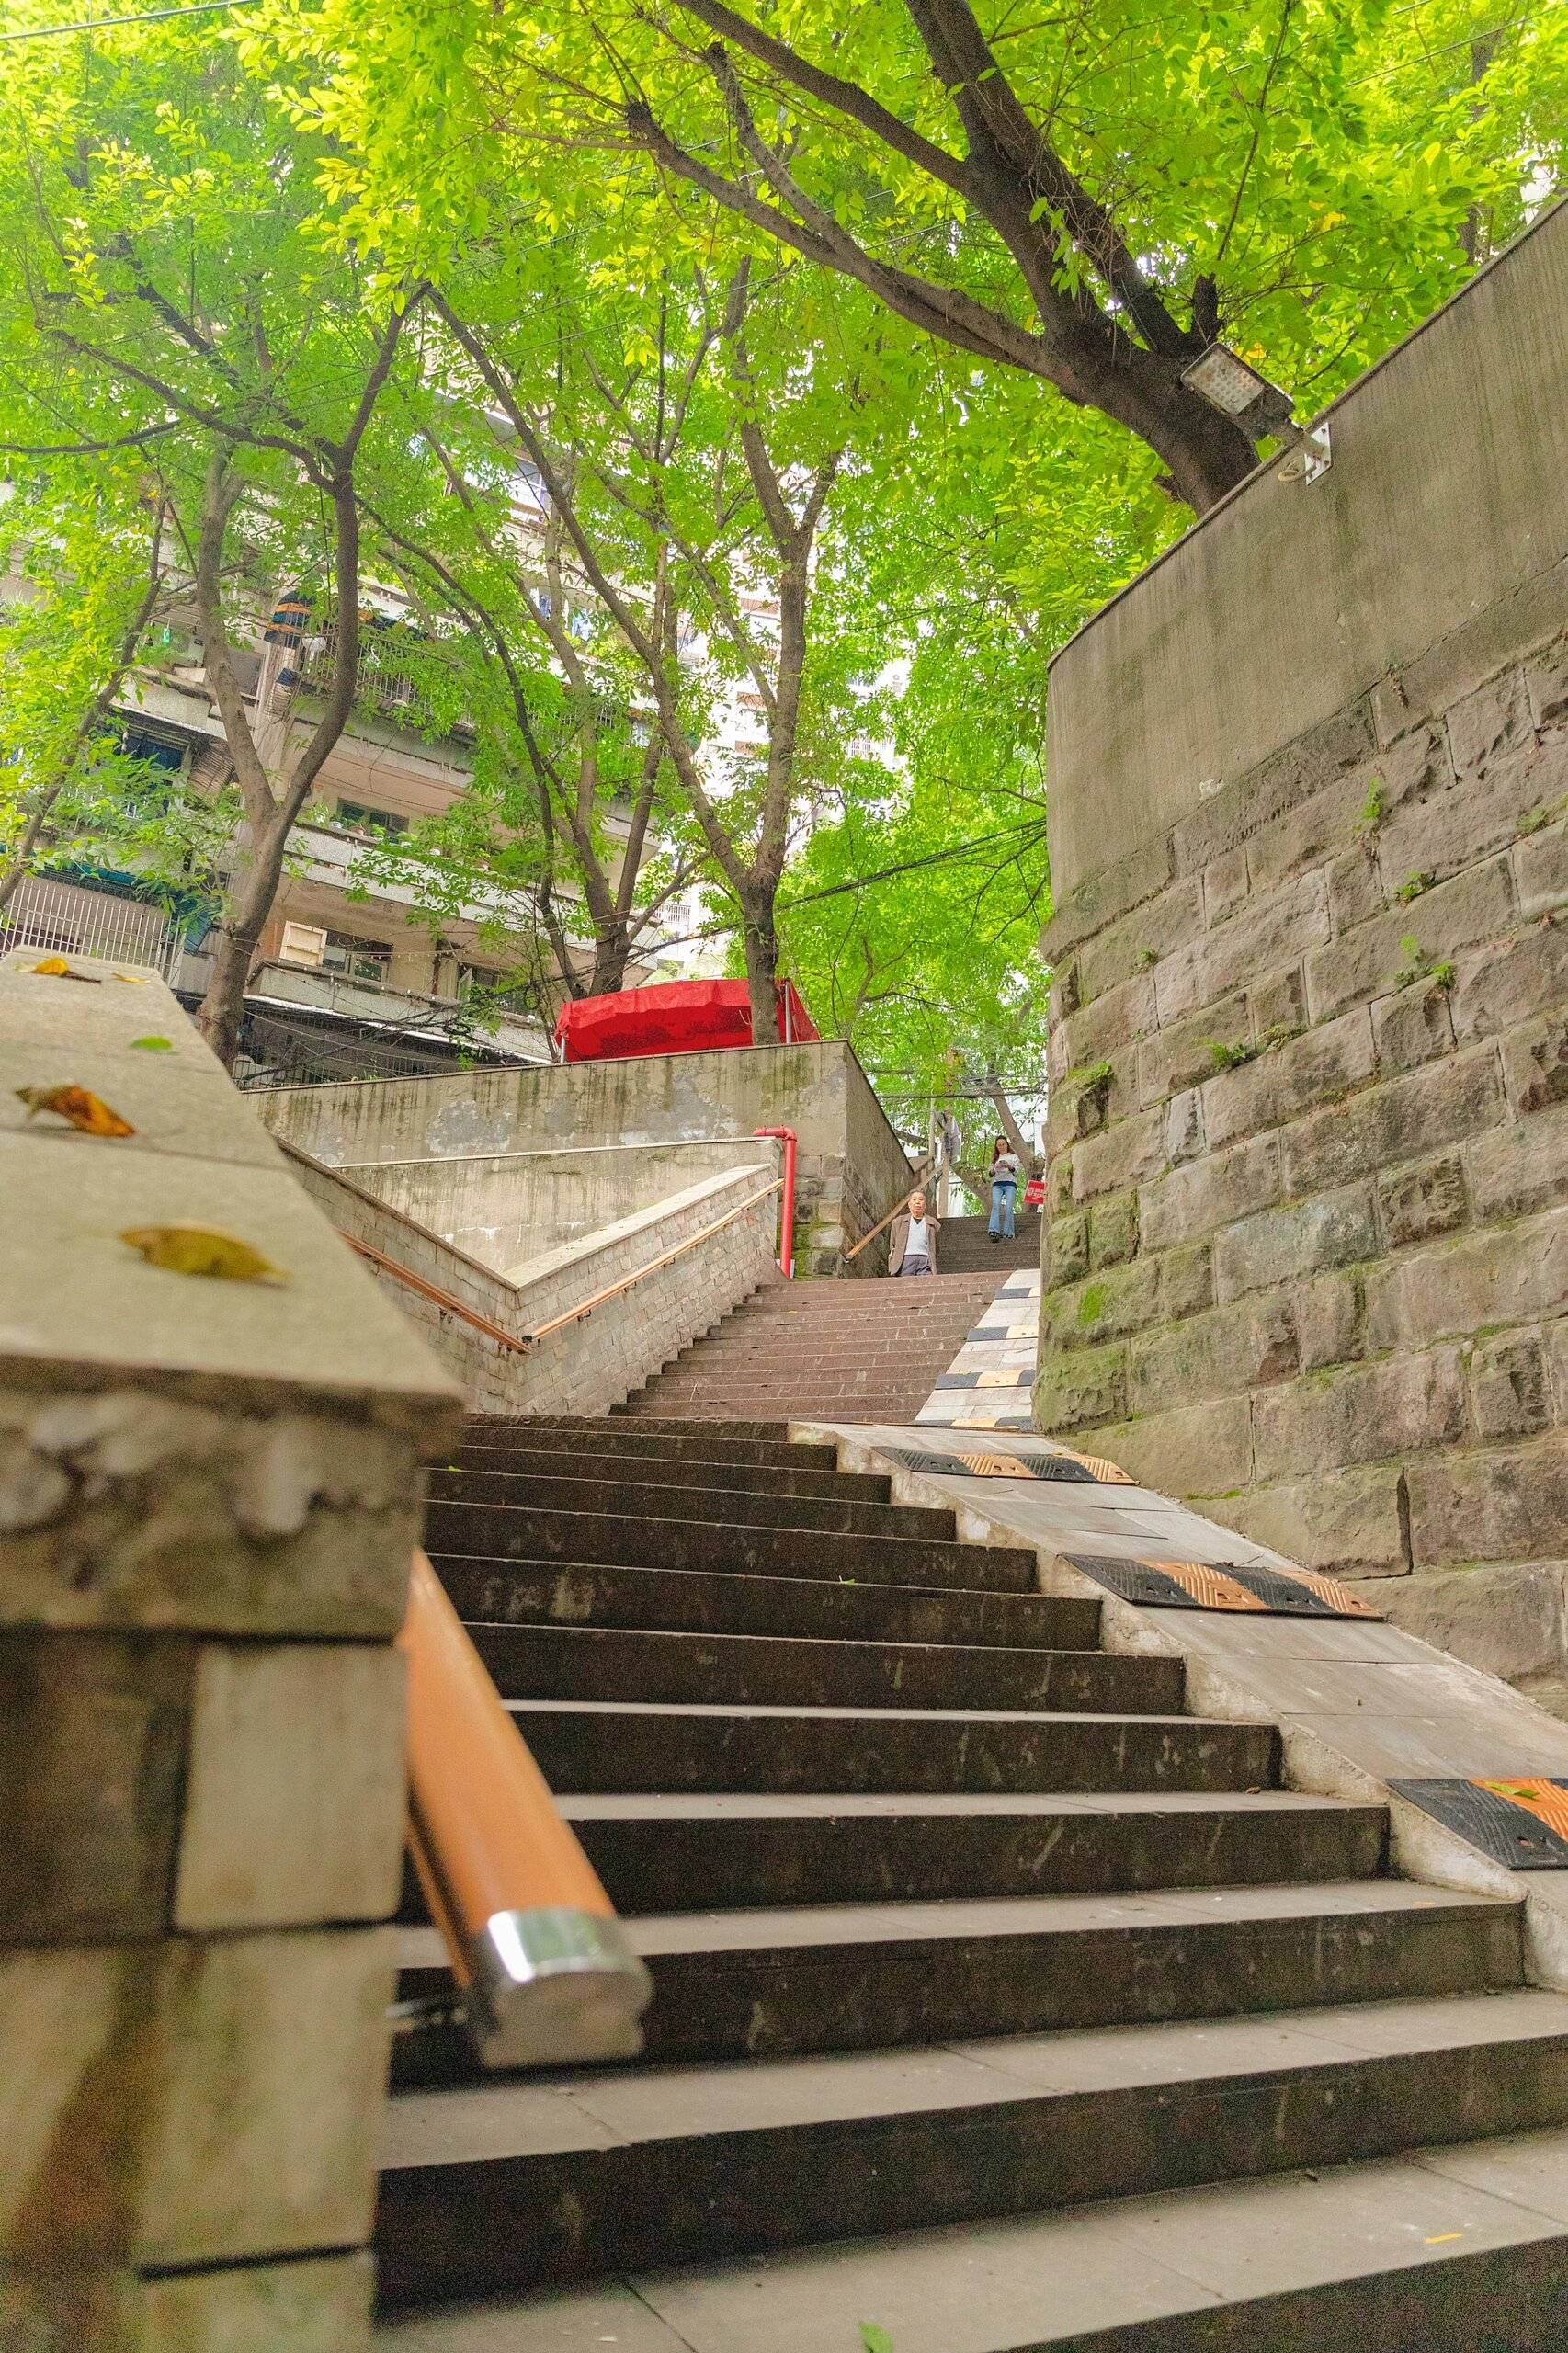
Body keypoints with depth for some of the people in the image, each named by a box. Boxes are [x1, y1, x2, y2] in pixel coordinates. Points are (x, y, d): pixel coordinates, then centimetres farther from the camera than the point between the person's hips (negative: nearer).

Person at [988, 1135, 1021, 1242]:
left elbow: (1016, 1172, 6)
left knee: (1008, 1208, -16)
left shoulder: (1014, 1157, 18)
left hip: (1010, 1184, -1)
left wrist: (1009, 1166, -14)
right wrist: (994, 1169, -5)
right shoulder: (995, 1158, 25)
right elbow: (991, 1174, 18)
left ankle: (1009, 1234, -13)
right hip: (997, 1184, 1)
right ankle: (994, 1231, -35)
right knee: (996, 1205, -21)